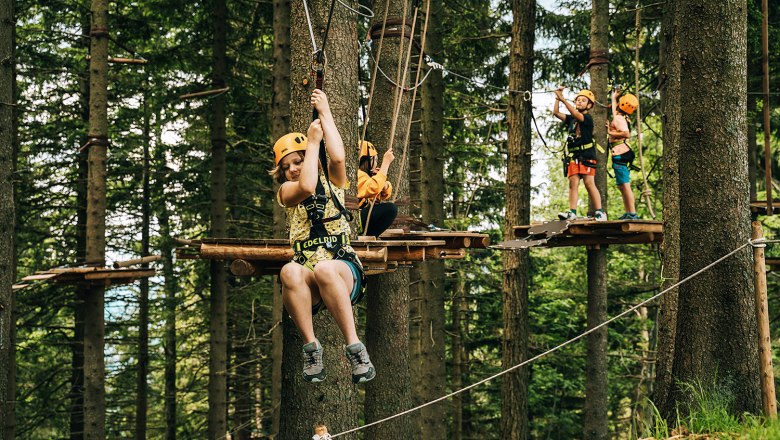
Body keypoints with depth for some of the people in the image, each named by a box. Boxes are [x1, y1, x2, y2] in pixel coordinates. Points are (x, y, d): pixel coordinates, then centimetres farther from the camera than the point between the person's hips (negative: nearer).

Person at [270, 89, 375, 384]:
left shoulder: (332, 182, 17)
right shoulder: (285, 192, 15)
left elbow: (338, 157, -6)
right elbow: (306, 186, -9)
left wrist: (325, 114, 3)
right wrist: (312, 141, 1)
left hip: (344, 271, 0)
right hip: (309, 287, 1)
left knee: (324, 269, -38)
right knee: (290, 271, -36)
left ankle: (355, 349, -37)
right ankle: (310, 347, -30)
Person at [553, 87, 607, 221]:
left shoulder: (588, 118, 0)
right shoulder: (571, 119, 19)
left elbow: (576, 115, -17)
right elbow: (556, 113, 12)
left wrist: (563, 100, -22)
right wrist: (557, 98, 1)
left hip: (586, 155, -6)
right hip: (573, 155, 6)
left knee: (589, 183, -11)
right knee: (573, 183, -4)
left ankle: (600, 212, -10)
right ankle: (572, 212, -10)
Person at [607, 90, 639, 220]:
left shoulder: (618, 118, -12)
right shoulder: (620, 117, 17)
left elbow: (626, 133, -28)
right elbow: (614, 110, 42)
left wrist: (610, 132, -16)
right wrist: (614, 97, 54)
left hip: (619, 154, -10)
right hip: (622, 154, 10)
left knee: (625, 185, -13)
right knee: (622, 185, 12)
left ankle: (632, 213, -18)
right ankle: (627, 213, 13)